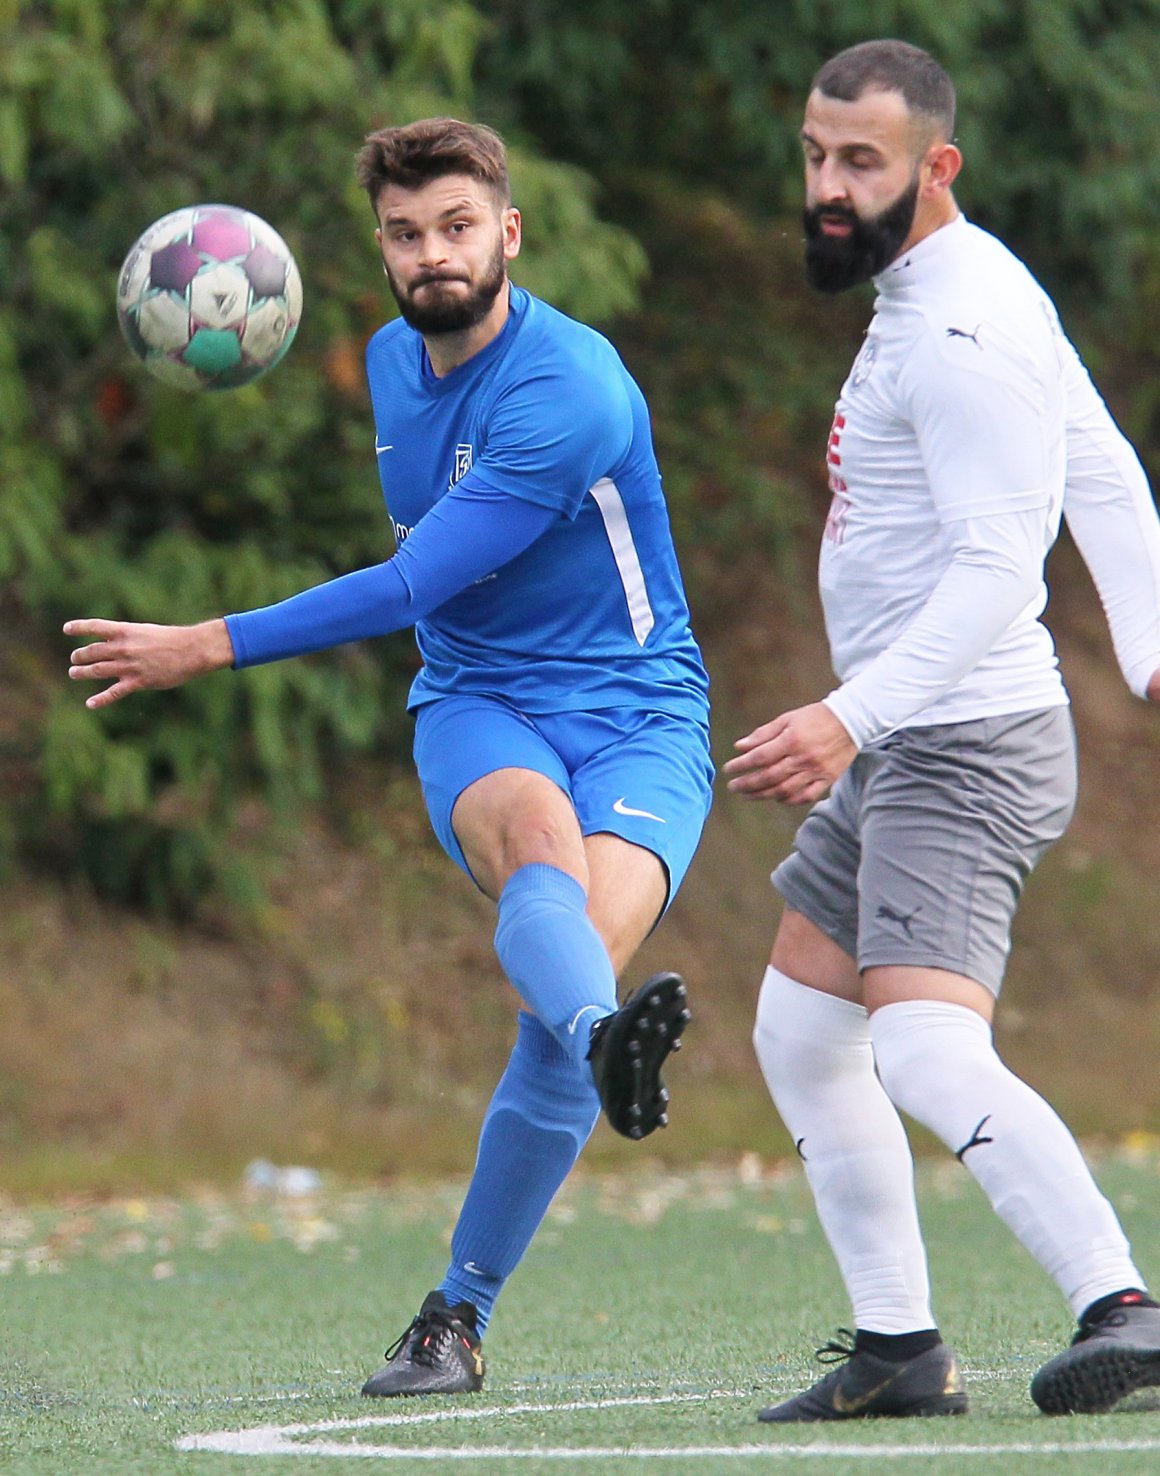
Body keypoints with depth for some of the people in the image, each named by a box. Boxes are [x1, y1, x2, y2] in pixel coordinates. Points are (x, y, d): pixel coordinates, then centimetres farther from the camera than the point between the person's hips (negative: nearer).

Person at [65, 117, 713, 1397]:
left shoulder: (570, 391, -17)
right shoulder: (392, 360, 8)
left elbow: (416, 585, -20)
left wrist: (211, 647, -18)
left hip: (635, 714, -4)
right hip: (477, 708, 5)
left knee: (581, 948, -25)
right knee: (539, 835, -32)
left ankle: (457, 1316, -12)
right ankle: (609, 1043, -66)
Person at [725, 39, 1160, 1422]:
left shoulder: (963, 334, -19)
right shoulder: (938, 293, 13)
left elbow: (998, 567, -26)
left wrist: (852, 716, -32)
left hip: (962, 743, -11)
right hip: (902, 748, 11)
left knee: (927, 1053, -26)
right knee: (800, 1034, 17)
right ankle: (898, 1347, 20)